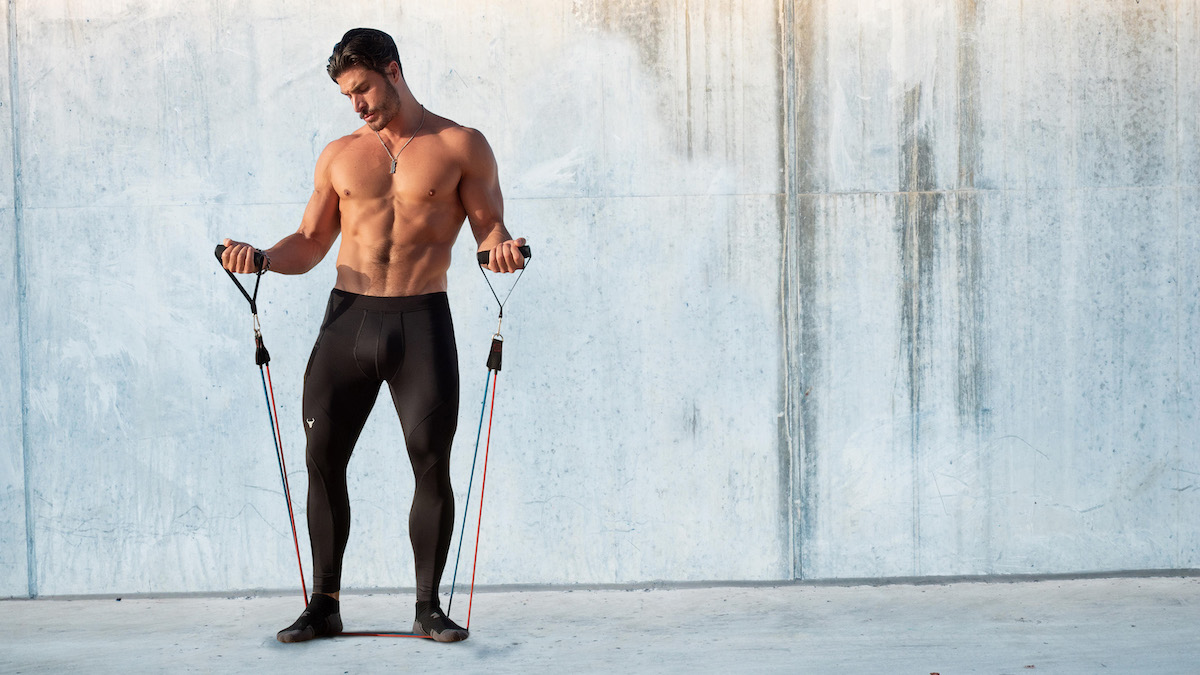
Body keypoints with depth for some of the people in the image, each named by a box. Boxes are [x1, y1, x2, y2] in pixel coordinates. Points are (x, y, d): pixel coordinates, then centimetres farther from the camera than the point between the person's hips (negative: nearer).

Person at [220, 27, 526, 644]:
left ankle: (429, 607, 8)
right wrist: (261, 257, -6)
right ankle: (324, 605, 11)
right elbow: (310, 244, 14)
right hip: (348, 317, 3)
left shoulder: (461, 147, 4)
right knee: (323, 457, -1)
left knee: (431, 461, -4)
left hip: (422, 321, -3)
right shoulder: (339, 156, 14)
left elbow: (489, 227, 2)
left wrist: (501, 248, -22)